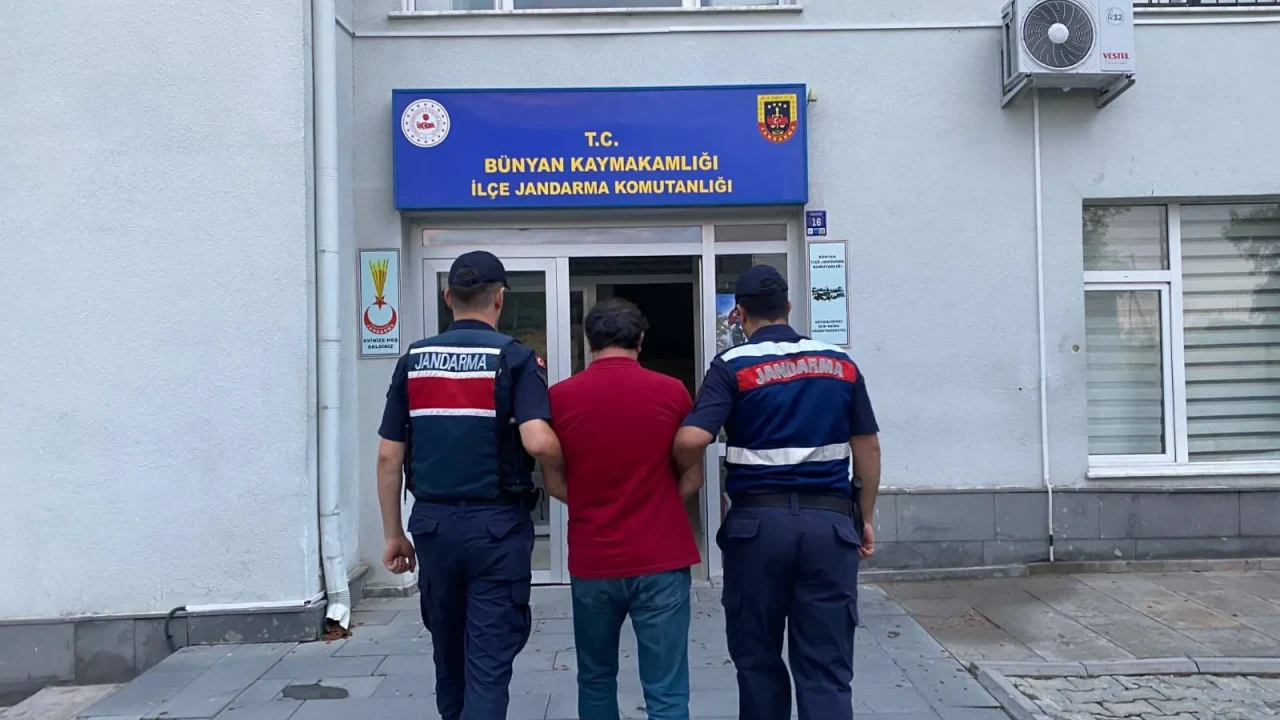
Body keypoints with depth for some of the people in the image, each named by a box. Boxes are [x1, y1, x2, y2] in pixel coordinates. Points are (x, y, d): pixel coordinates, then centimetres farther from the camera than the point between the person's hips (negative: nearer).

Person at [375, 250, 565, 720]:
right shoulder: (515, 359, -7)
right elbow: (538, 442, -22)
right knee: (489, 658, 1)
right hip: (497, 524, -4)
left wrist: (393, 534, 11)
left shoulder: (414, 361, 4)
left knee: (448, 650, 21)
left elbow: (389, 457, 3)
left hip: (433, 523, 4)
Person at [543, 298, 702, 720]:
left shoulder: (560, 397, -3)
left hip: (591, 561, 2)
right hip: (660, 559, -1)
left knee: (596, 680, 21)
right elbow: (692, 479, 1)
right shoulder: (672, 392, -5)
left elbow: (554, 484, 3)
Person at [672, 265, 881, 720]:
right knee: (827, 668, 4)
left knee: (758, 659, 15)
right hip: (830, 520, 2)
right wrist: (865, 518, 20)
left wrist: (681, 476, 5)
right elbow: (867, 448, 11)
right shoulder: (841, 363, 8)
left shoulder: (733, 366, -4)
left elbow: (690, 440, -16)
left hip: (758, 520, -2)